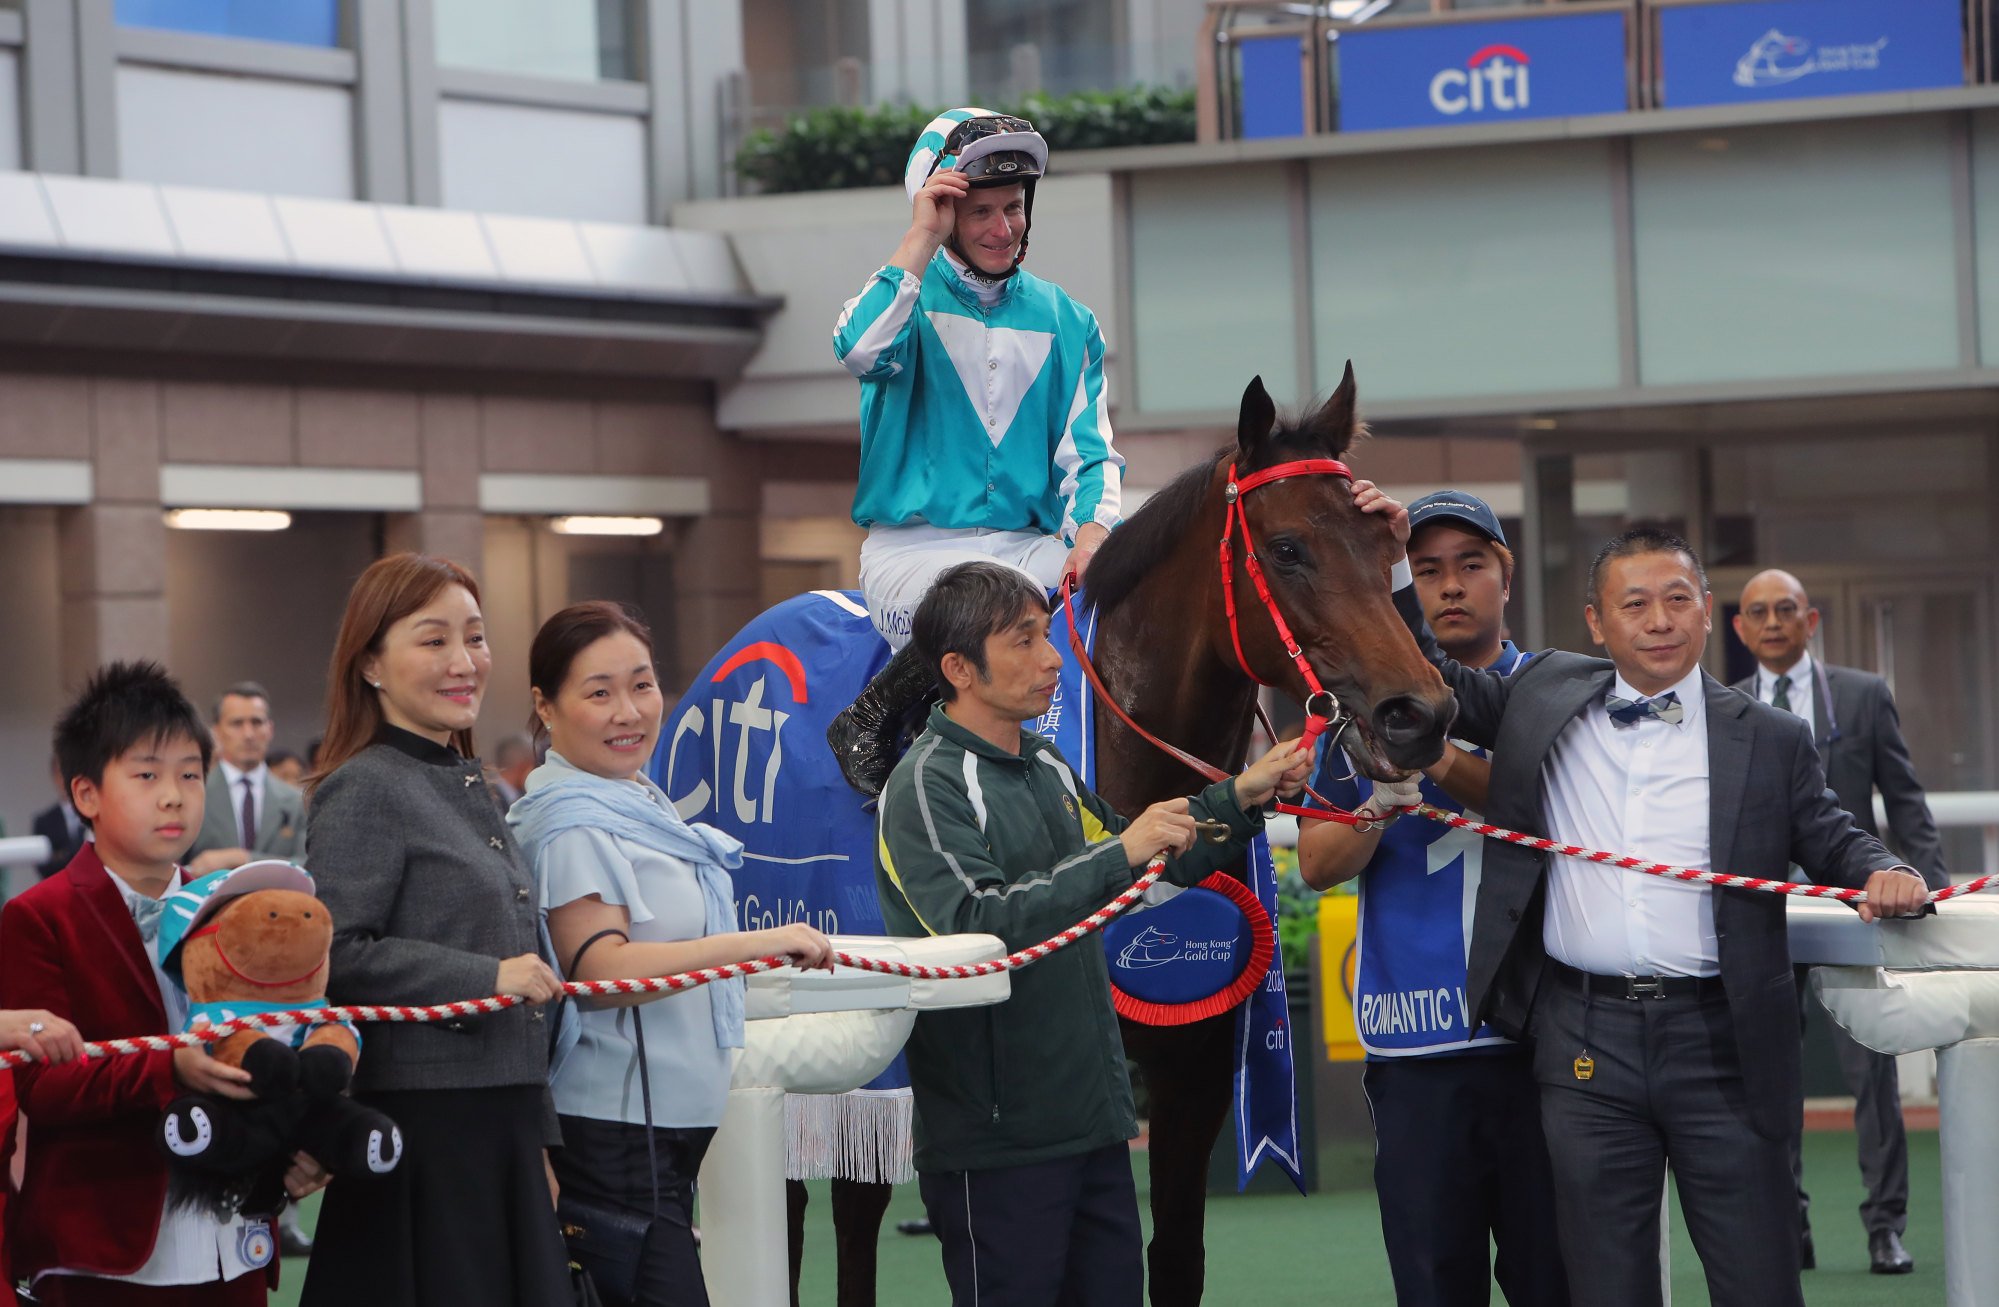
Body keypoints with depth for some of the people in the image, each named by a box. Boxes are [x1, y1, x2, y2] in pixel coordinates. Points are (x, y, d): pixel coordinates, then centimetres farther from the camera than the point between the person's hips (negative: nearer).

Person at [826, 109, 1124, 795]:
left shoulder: (1063, 320, 14)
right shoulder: (914, 294, 3)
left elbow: (1089, 449, 10)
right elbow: (861, 350, -21)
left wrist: (1092, 527, -11)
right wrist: (922, 240, -16)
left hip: (1029, 544, 4)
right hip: (915, 545, -4)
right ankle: (867, 726, -13)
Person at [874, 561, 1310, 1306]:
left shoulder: (1047, 770, 14)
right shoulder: (928, 785, -12)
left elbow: (1137, 874, 26)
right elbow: (977, 923, -26)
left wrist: (1238, 800, 14)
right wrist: (1122, 854, -27)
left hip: (1092, 1118, 8)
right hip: (997, 1134, -8)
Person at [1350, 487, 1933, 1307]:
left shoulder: (1769, 740, 7)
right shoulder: (1546, 697, 12)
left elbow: (1829, 839, 7)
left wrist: (1884, 873, -16)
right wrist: (1390, 562, 8)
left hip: (1719, 1042, -1)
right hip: (1584, 1041, 2)